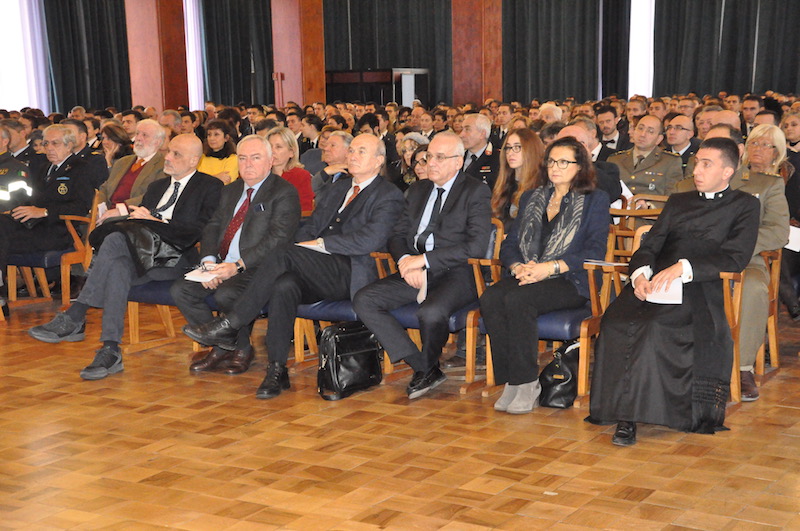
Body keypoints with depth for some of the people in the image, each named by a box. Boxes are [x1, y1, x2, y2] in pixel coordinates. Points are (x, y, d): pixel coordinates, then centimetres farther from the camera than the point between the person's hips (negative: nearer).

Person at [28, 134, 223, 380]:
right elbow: (140, 218, 23)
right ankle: (110, 351, -39)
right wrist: (133, 215, -1)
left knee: (116, 239, -31)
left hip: (174, 258, -6)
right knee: (119, 267, -32)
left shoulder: (210, 187, 7)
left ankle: (74, 317, -32)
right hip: (140, 256, 6)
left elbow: (198, 232, -7)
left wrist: (154, 222, -9)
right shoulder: (157, 187, 30)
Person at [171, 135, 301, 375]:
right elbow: (212, 227, 14)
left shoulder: (284, 193, -5)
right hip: (222, 266, 8)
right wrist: (209, 261, -7)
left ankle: (242, 350, -3)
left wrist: (238, 265, -24)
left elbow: (277, 239, -16)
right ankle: (219, 348, 3)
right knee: (180, 289, -10)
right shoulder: (231, 191, 20)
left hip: (259, 269, -7)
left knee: (226, 295, -32)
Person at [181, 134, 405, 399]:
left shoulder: (389, 195, 4)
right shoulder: (337, 188, 27)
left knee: (282, 253, -28)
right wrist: (302, 246, -2)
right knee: (285, 285, -30)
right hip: (317, 275, 6)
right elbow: (309, 228, 22)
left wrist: (320, 243, -13)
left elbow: (371, 240, -12)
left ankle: (230, 326, -25)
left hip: (349, 275, -6)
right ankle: (277, 370, -27)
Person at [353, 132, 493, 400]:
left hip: (455, 274, -6)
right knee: (364, 301, -14)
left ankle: (428, 367, -1)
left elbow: (476, 246, -13)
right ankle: (422, 367, -13)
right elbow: (398, 233, 17)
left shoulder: (476, 192, -1)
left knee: (430, 312, -36)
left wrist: (425, 259, -17)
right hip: (414, 272, 7)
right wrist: (405, 260, -8)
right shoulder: (418, 190, 20)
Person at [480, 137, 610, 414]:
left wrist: (551, 267, -17)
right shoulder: (530, 198, 24)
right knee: (490, 298, -29)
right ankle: (510, 381, -24)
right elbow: (510, 243, 17)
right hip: (525, 277, 5)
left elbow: (596, 250, -5)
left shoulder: (595, 200, 8)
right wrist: (517, 266, -7)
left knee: (517, 300, -34)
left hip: (569, 281, -5)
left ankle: (526, 383, -26)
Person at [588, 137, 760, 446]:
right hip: (654, 283, 5)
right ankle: (621, 413, -25)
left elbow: (736, 258, -2)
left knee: (655, 326, -35)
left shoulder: (744, 206, 13)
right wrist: (640, 274, -4)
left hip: (699, 289, -4)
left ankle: (631, 416, -31)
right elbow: (649, 246, 20)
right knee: (615, 322, -28)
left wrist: (683, 267, -16)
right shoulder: (678, 202, 29)